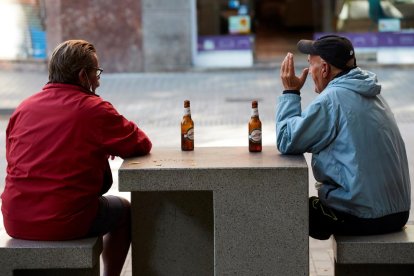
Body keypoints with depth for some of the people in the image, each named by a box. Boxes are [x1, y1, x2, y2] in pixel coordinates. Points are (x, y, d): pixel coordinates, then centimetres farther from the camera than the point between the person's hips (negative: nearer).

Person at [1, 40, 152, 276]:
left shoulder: (24, 108, 7)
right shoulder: (94, 109, -7)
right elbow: (142, 144, 0)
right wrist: (106, 145, 20)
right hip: (64, 222, -6)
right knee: (124, 210, 24)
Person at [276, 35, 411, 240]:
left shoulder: (333, 98, -16)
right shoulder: (369, 94, 12)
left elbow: (287, 142, -11)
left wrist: (290, 92, -3)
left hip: (363, 217, -8)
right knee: (310, 204, 30)